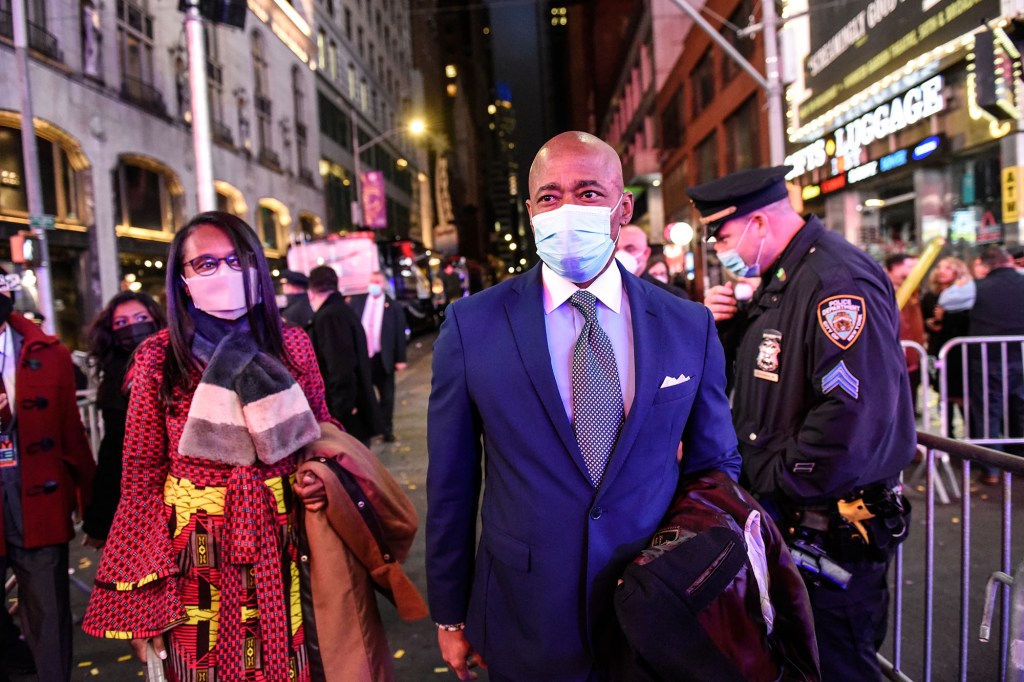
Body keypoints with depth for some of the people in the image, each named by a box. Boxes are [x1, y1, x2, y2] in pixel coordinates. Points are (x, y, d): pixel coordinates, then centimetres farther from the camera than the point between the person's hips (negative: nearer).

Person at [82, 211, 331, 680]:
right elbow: (141, 474, -3)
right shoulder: (158, 358, -6)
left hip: (283, 548, 2)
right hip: (197, 554, -1)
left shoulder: (292, 345, 0)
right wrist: (142, 593, -3)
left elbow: (321, 430, 13)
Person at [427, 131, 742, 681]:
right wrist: (450, 613, 2)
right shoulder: (472, 324, -10)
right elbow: (451, 483, -4)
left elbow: (715, 465, 6)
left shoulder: (690, 327, -5)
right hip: (524, 622, -1)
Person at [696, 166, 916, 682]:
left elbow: (853, 416, -31)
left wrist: (779, 488, -20)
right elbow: (764, 365, 20)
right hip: (783, 519, 10)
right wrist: (723, 326, 0)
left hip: (831, 531, -9)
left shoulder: (837, 282, -22)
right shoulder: (780, 279, 11)